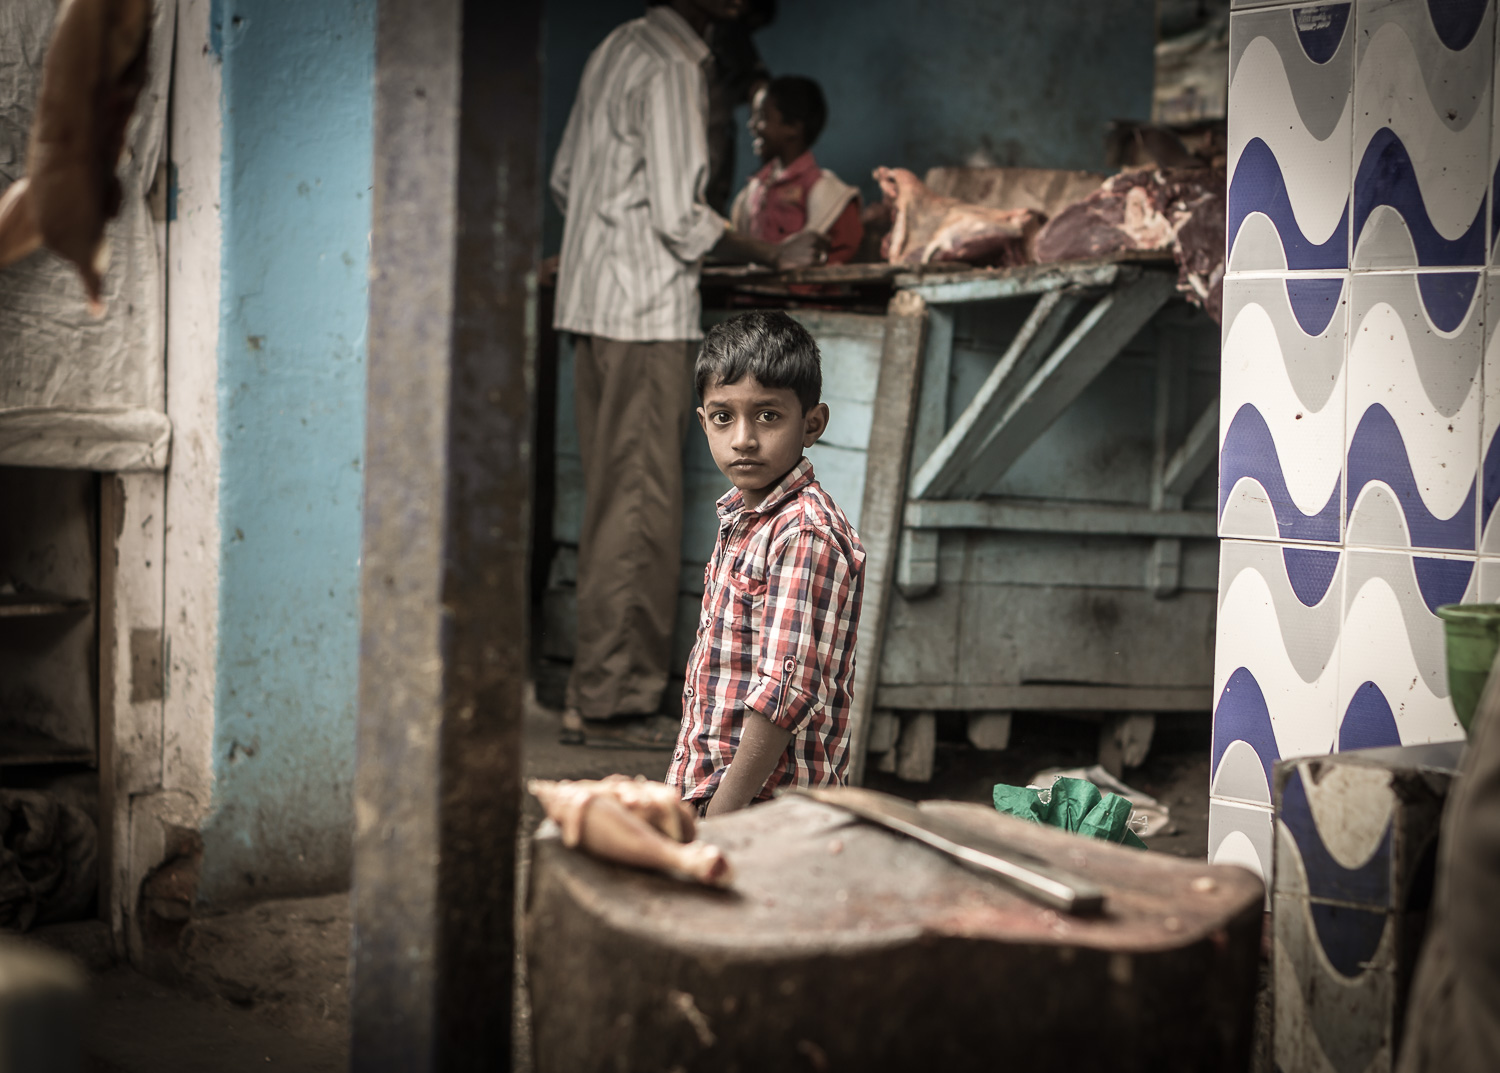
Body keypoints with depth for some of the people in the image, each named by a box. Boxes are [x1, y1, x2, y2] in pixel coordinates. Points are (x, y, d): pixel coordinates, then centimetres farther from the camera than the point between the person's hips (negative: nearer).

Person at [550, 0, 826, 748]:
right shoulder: (671, 68, -14)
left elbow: (564, 180, 20)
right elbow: (681, 219, -17)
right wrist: (774, 257, -7)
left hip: (593, 296, 10)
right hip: (648, 314, -9)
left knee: (613, 502, 12)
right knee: (639, 509, -5)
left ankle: (596, 692, 17)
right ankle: (611, 702, 0)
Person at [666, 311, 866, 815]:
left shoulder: (807, 533, -17)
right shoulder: (740, 516, 12)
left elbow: (788, 690, -22)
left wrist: (720, 817, -23)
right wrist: (689, 788, 14)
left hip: (769, 807, -8)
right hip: (706, 792, 8)